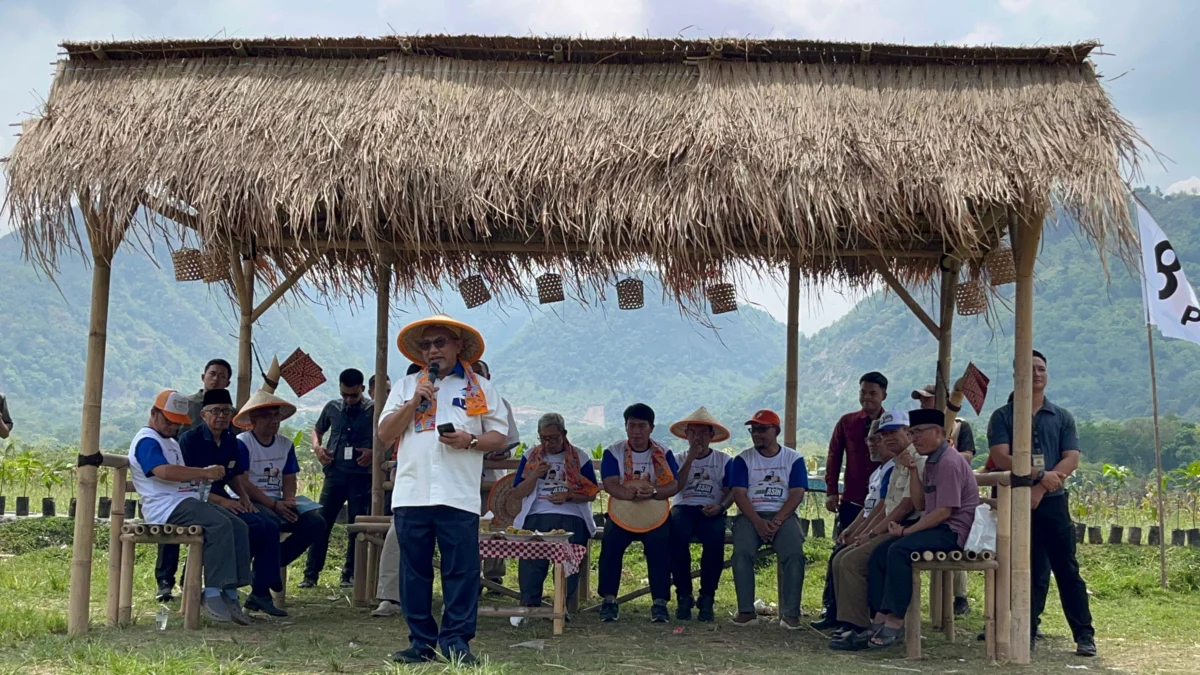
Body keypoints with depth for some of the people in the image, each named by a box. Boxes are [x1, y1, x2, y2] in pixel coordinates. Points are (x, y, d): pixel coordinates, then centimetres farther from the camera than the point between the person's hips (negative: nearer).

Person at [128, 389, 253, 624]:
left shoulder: (172, 443, 29)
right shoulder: (146, 440, -5)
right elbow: (164, 472, -23)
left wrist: (202, 478, 9)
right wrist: (204, 472, -20)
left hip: (187, 502, 10)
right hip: (167, 507, -10)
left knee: (239, 527, -6)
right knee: (219, 524, -30)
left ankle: (230, 594, -10)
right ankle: (213, 594, -28)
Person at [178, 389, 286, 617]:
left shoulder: (230, 440, 12)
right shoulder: (190, 440, -9)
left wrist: (244, 497, 5)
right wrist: (220, 500, -21)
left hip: (223, 501, 7)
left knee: (269, 527, -13)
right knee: (253, 525, -26)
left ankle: (261, 592, -10)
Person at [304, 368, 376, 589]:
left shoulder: (373, 409, -2)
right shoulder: (332, 408, 8)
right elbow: (317, 430, 23)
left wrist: (373, 452, -15)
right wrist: (317, 447, 4)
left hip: (361, 475, -2)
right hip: (335, 472, 3)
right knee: (321, 523, 0)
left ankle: (350, 574, 13)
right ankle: (311, 574, 6)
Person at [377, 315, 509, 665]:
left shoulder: (481, 388, 11)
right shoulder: (406, 386, 16)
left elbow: (499, 436, 8)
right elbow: (385, 434, 9)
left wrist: (470, 441, -12)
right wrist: (414, 403, -4)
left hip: (459, 497, -2)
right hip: (411, 494, 2)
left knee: (461, 570, -3)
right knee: (414, 570, 4)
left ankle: (456, 640, 3)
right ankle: (422, 640, 12)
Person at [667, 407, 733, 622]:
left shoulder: (723, 460, 13)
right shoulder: (679, 459, 15)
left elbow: (731, 491, 5)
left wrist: (720, 506, -15)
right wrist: (690, 458, -6)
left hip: (711, 511, 0)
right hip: (683, 507, 1)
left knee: (715, 537, -34)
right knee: (677, 532, -34)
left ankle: (707, 597, -21)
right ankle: (684, 596, -23)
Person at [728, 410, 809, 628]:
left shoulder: (794, 459, 8)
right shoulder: (743, 459, 9)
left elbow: (797, 494, -1)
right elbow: (739, 494, -1)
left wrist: (777, 520, -16)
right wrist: (758, 522, -16)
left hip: (783, 515, 0)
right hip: (750, 515, 0)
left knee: (794, 553, -28)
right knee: (742, 552, -29)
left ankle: (790, 613, -23)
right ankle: (746, 611, -24)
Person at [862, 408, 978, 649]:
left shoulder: (949, 462, -14)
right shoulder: (931, 462, 18)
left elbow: (944, 511, -21)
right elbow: (920, 505, 12)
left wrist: (907, 531, -18)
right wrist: (912, 470, 3)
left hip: (953, 531, -10)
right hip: (936, 528, 10)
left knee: (899, 550, -29)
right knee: (879, 552, -2)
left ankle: (895, 620, -25)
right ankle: (880, 617, -6)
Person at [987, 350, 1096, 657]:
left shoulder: (1062, 417, 9)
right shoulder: (1002, 416, 3)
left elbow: (1071, 459, -2)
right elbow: (1000, 458, -9)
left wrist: (1040, 489, -15)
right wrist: (1040, 475, -20)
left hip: (1052, 501, 1)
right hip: (1015, 502, -1)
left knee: (1067, 568, 2)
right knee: (1030, 571, 4)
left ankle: (1084, 635, 7)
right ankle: (1026, 634, 10)